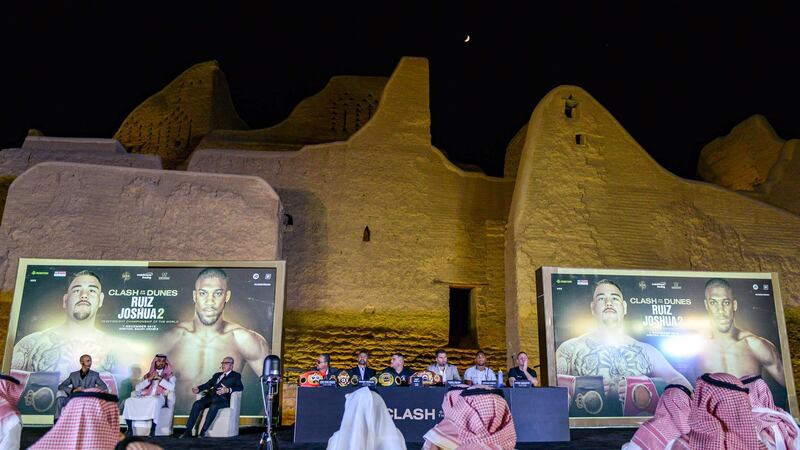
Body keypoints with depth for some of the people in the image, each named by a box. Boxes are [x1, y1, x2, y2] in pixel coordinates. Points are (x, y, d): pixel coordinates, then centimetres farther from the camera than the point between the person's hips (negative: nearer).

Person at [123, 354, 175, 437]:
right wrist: (149, 379, -4)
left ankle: (152, 431, -35)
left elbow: (171, 387, -6)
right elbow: (137, 388, 8)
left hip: (159, 398, -4)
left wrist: (159, 378, -8)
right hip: (144, 398, 4)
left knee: (155, 401, -39)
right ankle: (129, 429, -16)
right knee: (129, 401, -23)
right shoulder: (148, 375, 21)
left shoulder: (170, 375, 13)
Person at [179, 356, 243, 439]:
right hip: (211, 396, 5)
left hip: (223, 398, -5)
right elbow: (208, 384, 19)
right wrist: (198, 389, -2)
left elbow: (240, 387, -7)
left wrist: (228, 390, -25)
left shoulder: (236, 376, 10)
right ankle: (188, 430, -19)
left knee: (214, 406, -35)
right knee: (197, 404, -20)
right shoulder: (217, 375, 30)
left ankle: (203, 431, -29)